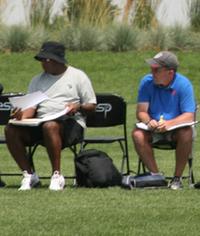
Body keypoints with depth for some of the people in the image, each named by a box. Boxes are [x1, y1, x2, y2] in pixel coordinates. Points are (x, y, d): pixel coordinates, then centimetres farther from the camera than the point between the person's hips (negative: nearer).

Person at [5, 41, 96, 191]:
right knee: (11, 130, -23)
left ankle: (57, 175, -32)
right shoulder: (37, 80, 21)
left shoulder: (78, 76, 9)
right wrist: (23, 116, -12)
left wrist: (78, 107, -16)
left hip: (70, 123, -5)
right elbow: (31, 106, 11)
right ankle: (28, 175, -15)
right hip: (39, 123, 5)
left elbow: (91, 105, 7)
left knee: (50, 126, -41)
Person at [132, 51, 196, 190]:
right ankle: (155, 175, -19)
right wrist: (148, 121, -35)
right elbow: (141, 112, -10)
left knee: (187, 133, -35)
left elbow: (189, 116, -21)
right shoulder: (147, 82, -7)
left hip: (176, 128, -2)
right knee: (137, 134, -28)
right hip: (153, 128, 2)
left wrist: (169, 123, -38)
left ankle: (177, 177, -22)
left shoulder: (184, 84, -14)